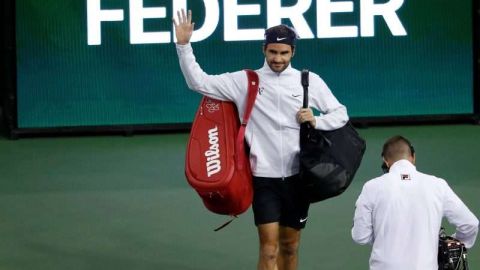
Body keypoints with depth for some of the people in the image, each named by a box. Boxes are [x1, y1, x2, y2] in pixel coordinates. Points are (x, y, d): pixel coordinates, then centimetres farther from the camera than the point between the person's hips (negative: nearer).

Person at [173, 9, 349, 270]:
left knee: (290, 246, 15)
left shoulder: (310, 81, 2)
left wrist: (316, 121, -11)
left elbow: (340, 114, 8)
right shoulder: (244, 81, -2)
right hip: (264, 177, -2)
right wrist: (183, 45, -12)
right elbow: (198, 82, -2)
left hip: (297, 176, 2)